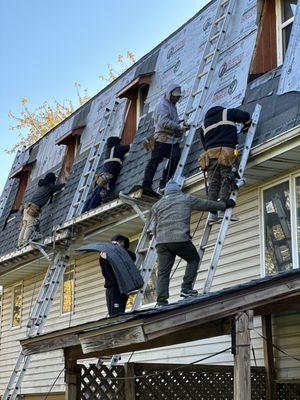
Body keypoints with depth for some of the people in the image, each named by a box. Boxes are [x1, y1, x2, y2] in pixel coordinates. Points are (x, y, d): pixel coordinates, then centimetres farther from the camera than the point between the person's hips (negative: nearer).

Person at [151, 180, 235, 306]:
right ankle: (186, 288, 5)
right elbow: (207, 204, 22)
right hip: (179, 238, -3)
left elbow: (155, 227, 19)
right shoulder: (186, 199, 15)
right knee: (194, 259, 18)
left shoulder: (157, 205, 24)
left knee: (163, 272, 2)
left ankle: (161, 302, -7)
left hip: (161, 241, 3)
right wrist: (225, 204, 33)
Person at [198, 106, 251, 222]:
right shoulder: (227, 112, 19)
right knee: (226, 179, -6)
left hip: (210, 153, 4)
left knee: (213, 183, 1)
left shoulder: (204, 124, 30)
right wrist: (246, 128, 31)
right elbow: (246, 116, 14)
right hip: (226, 151, -4)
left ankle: (212, 211, -9)